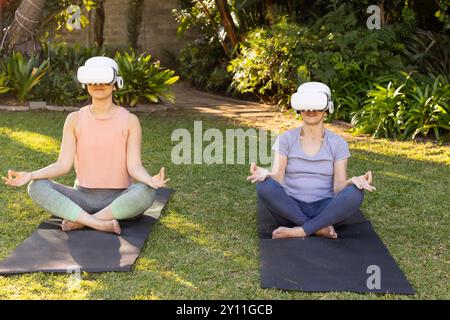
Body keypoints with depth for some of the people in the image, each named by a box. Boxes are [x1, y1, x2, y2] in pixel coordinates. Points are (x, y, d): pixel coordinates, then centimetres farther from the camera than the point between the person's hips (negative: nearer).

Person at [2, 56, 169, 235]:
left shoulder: (130, 121, -5)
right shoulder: (75, 120, 0)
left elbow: (134, 167, -12)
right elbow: (63, 165, -5)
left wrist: (150, 180, -36)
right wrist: (30, 175, -24)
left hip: (120, 201, -1)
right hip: (84, 199, 2)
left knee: (146, 192, -36)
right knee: (37, 187, -25)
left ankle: (80, 222, -23)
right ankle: (100, 224, -30)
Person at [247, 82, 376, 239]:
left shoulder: (338, 143, 4)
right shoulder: (286, 139, 2)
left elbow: (339, 186, -6)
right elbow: (277, 179, -8)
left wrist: (353, 181, -29)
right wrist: (265, 174, -32)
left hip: (324, 210, 0)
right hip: (290, 209, 0)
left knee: (355, 193, -30)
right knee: (265, 186, -31)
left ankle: (299, 232, -25)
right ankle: (319, 228, -21)